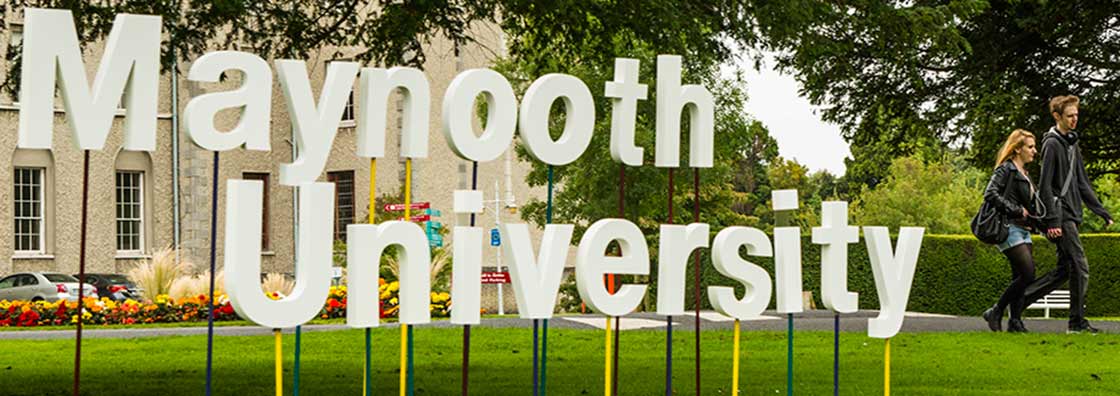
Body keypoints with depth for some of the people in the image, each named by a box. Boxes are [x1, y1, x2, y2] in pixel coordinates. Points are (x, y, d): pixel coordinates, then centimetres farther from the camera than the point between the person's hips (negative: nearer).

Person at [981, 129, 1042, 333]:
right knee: (1027, 274, -14)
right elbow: (990, 194, -20)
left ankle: (1015, 321, 6)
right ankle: (995, 312, -5)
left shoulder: (1024, 173, 20)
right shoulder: (1005, 169, -8)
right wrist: (1017, 211, -19)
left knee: (1021, 276, 4)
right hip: (1010, 229, -9)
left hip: (1023, 231, 9)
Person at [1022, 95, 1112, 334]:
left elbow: (1082, 184, 23)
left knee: (1065, 269, 9)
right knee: (1080, 267, -9)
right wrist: (1052, 221, -21)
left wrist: (1102, 212, 18)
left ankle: (1019, 300, 14)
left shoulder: (1072, 144, 19)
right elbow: (1045, 186, -15)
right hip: (1060, 215, -9)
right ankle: (1077, 322, -3)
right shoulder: (1052, 144, -9)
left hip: (1071, 215, 9)